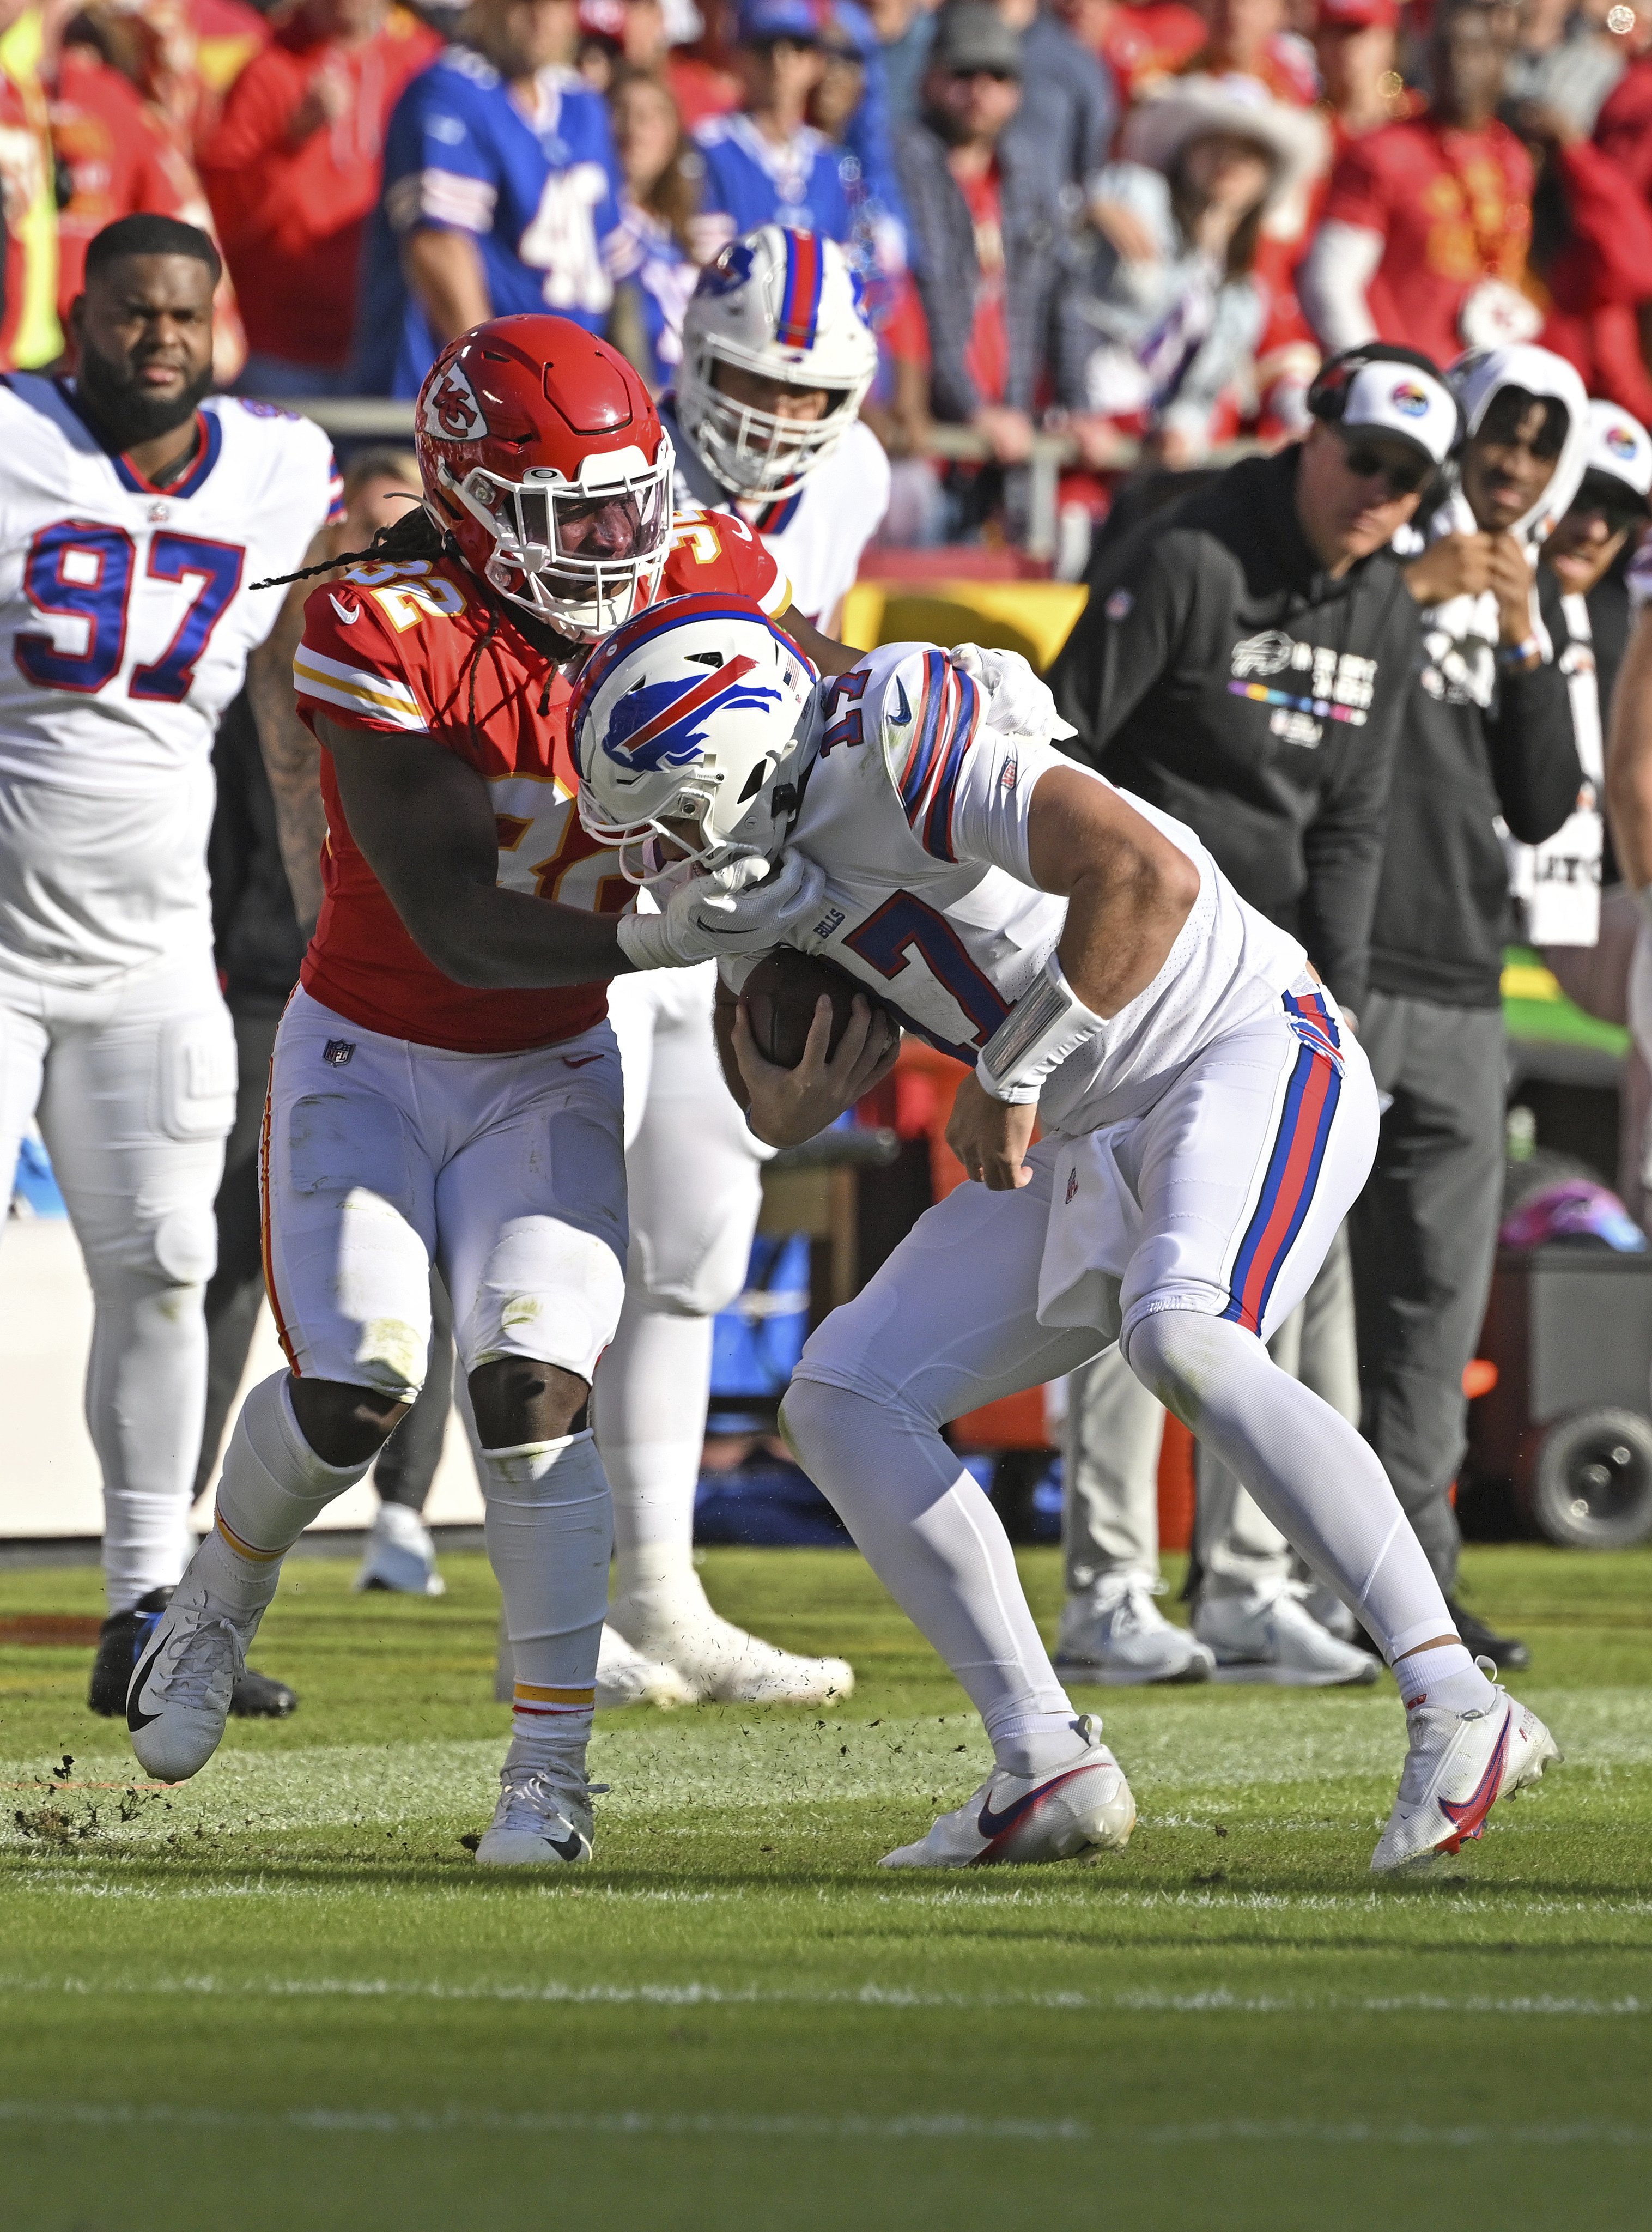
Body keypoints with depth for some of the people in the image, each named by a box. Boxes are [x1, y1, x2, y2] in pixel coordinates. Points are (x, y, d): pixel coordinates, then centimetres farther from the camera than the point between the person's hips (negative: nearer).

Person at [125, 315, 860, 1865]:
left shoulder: (702, 585, -12)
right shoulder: (385, 638, -25)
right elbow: (456, 924, -27)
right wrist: (652, 939, -40)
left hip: (549, 1071, 2)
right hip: (369, 1053, -2)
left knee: (533, 1386, -17)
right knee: (355, 1387, -16)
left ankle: (551, 1767, -7)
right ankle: (219, 1603, 17)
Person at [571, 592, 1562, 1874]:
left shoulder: (896, 747, -22)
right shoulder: (769, 852, 7)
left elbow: (1148, 877, -32)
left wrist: (1010, 1073, -21)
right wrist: (784, 1104, -10)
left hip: (1252, 1057, -10)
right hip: (1090, 1141, 10)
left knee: (1181, 1341, -35)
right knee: (845, 1402, 2)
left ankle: (1458, 1713, -32)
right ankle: (1048, 1768, 1)